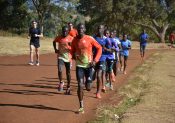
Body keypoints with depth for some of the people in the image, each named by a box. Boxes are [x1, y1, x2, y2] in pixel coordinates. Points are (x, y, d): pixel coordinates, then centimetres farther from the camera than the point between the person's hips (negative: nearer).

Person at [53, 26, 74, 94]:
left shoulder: (71, 38, -6)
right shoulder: (59, 38, -1)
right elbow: (54, 42, 20)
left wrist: (71, 45, -25)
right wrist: (55, 49, 6)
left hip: (68, 57, 0)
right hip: (60, 56, 0)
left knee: (68, 73, 9)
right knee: (60, 70, -20)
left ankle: (68, 87, 24)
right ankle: (61, 82, 6)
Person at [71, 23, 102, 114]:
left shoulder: (90, 39, -9)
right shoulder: (75, 40, 0)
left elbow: (99, 48, -2)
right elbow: (73, 51, 15)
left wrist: (95, 60, -11)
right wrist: (74, 56, -9)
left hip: (89, 65, -2)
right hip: (79, 65, 2)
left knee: (88, 88, 2)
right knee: (80, 85, -10)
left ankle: (88, 82, 41)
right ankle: (81, 107, 0)